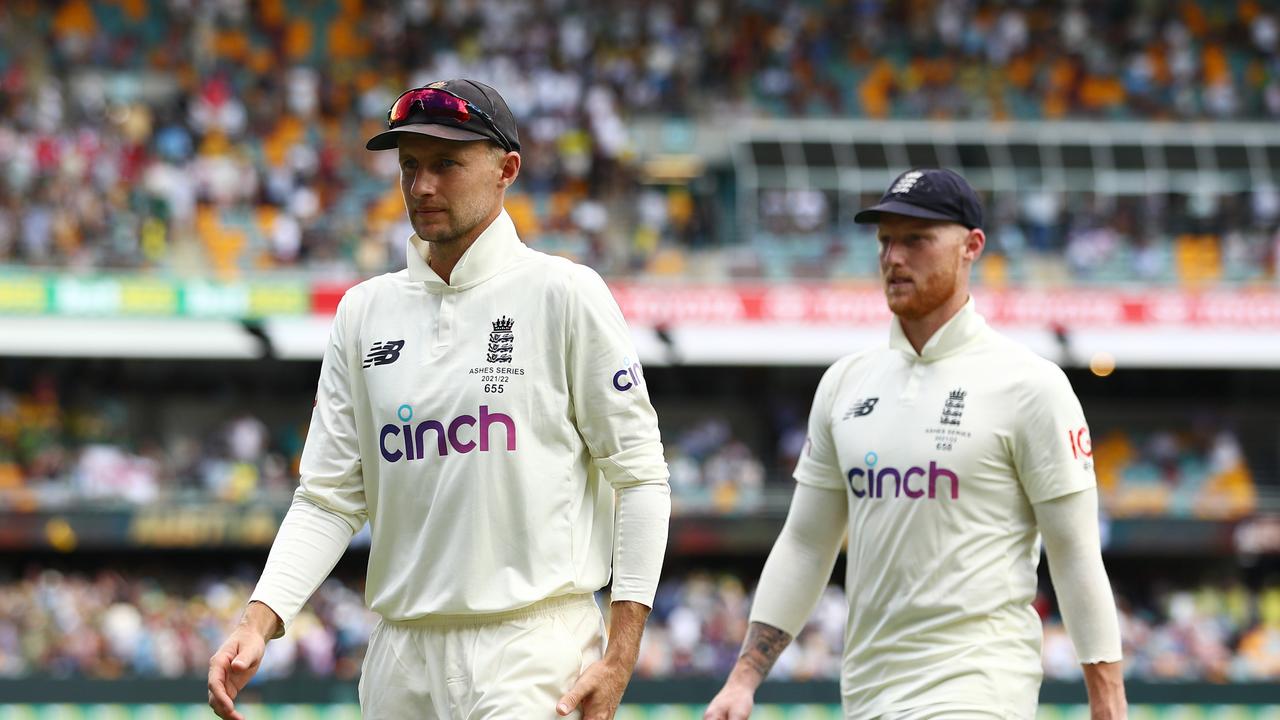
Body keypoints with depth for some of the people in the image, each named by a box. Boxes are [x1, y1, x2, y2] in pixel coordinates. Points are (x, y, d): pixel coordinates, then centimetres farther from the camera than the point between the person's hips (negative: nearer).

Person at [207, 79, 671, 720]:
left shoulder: (563, 293, 0)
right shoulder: (365, 312, 12)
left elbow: (639, 475, -2)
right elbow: (330, 497, 10)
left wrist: (620, 655, -9)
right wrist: (259, 620, -6)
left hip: (533, 646, -5)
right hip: (401, 656, 5)